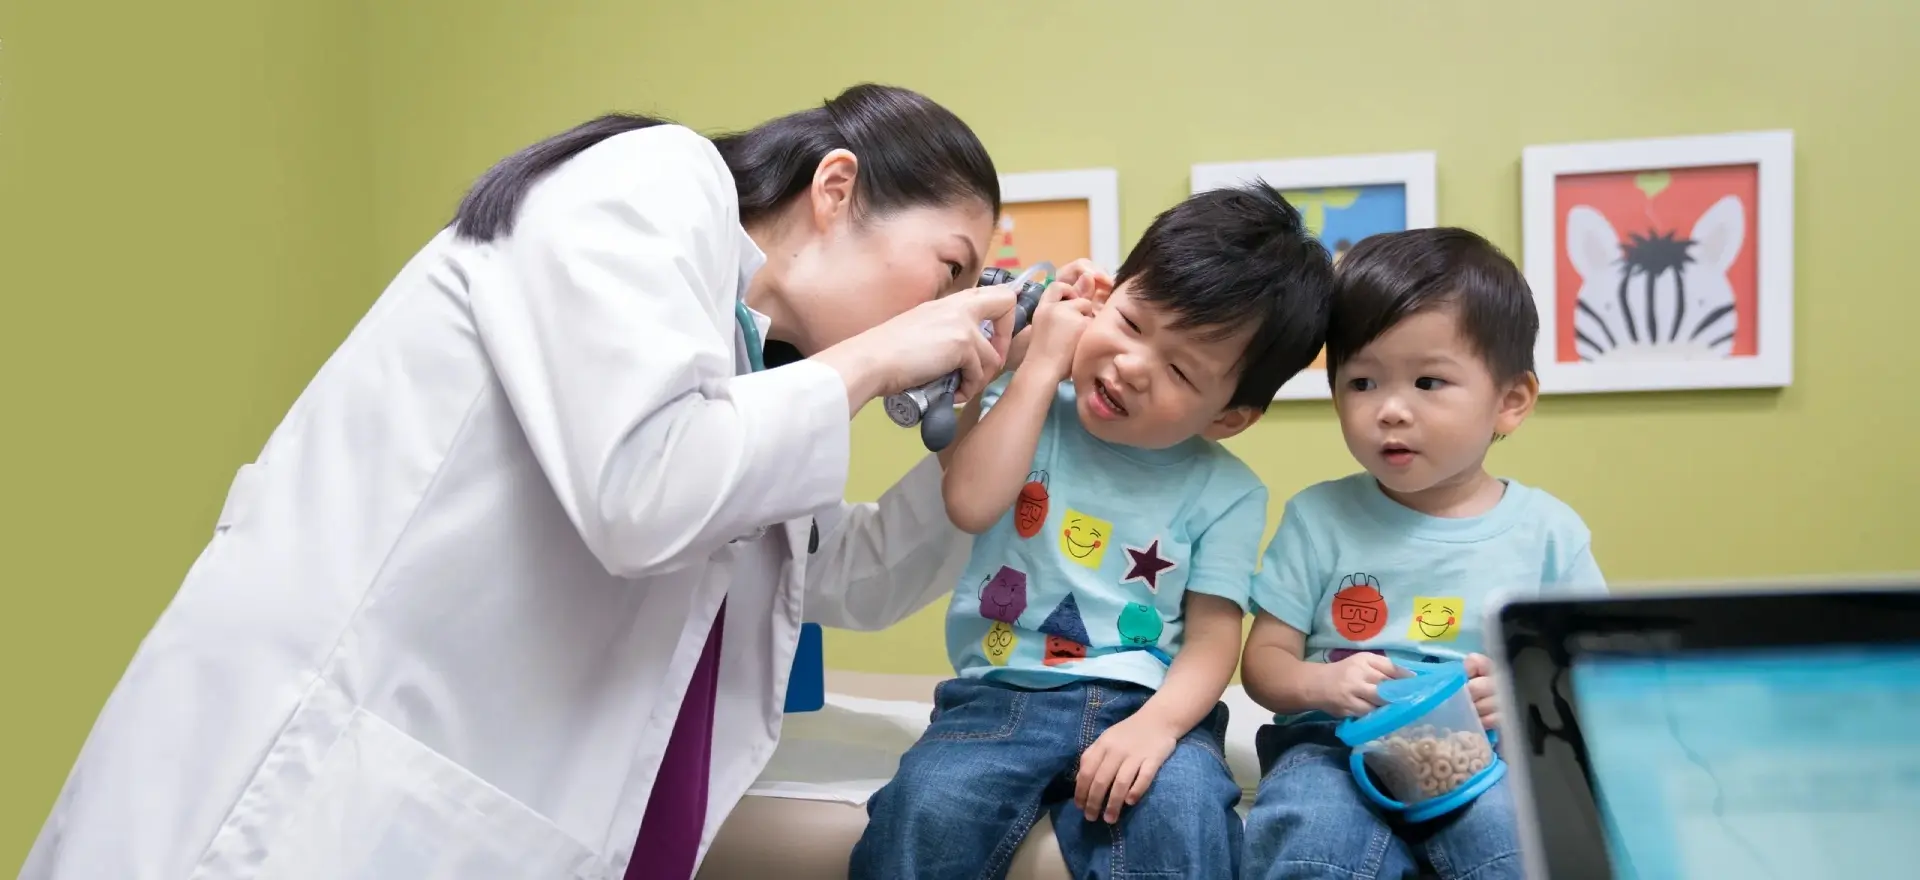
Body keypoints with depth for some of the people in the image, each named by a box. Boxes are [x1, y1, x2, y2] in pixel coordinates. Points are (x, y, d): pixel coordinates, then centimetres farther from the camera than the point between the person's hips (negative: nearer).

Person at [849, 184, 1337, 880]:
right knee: (927, 809, -25)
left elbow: (1214, 639, 0)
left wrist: (1157, 723, -20)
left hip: (1143, 704, 0)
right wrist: (1040, 365, -11)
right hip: (1005, 691, 1)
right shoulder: (1024, 400, 2)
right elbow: (970, 504, -16)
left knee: (1183, 815, -31)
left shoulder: (1226, 492, 2)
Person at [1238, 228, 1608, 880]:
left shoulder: (1548, 531, 4)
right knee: (1310, 825, -31)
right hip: (1340, 750, 0)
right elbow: (1264, 659, 5)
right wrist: (1322, 684, -17)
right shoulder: (1317, 516, 3)